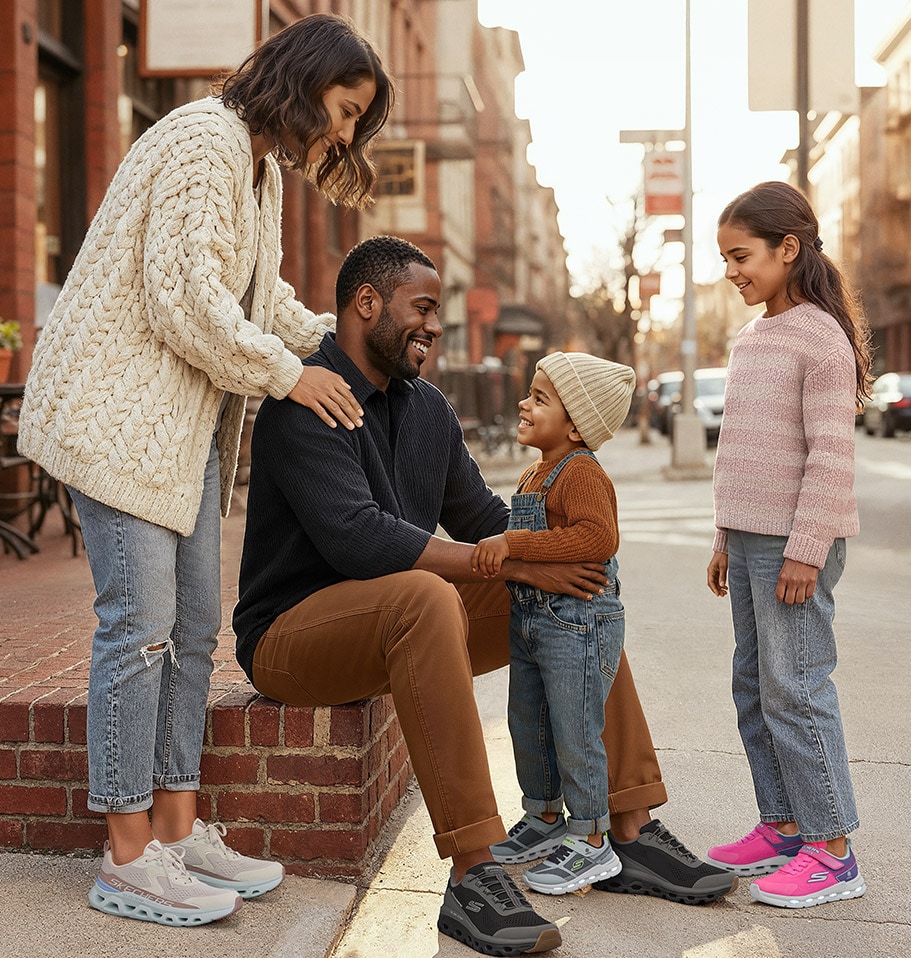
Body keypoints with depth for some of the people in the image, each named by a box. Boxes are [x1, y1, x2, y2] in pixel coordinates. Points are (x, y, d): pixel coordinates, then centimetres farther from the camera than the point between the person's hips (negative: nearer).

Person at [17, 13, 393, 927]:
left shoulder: (262, 169, 18)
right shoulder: (206, 140, -14)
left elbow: (263, 294, 24)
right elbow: (183, 299, -22)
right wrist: (287, 375, -13)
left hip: (188, 422, 10)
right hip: (121, 410, -10)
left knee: (192, 625, 9)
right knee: (140, 623, -8)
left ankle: (177, 831, 18)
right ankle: (128, 857, 1)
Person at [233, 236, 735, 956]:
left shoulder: (428, 409, 11)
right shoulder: (304, 403, -17)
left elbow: (481, 517, 15)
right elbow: (356, 538, -29)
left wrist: (560, 550, -7)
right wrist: (518, 565, -27)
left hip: (397, 628, 9)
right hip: (294, 634, -8)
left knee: (575, 594, 1)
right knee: (423, 595, -39)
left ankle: (628, 831, 2)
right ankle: (474, 876, -40)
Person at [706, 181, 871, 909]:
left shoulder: (821, 337, -11)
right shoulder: (751, 340, 15)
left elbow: (831, 455, -16)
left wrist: (805, 549, -19)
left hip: (796, 544, -9)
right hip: (750, 538, 9)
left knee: (794, 688, -6)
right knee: (755, 686, 12)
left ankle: (831, 852, 3)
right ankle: (782, 827, 22)